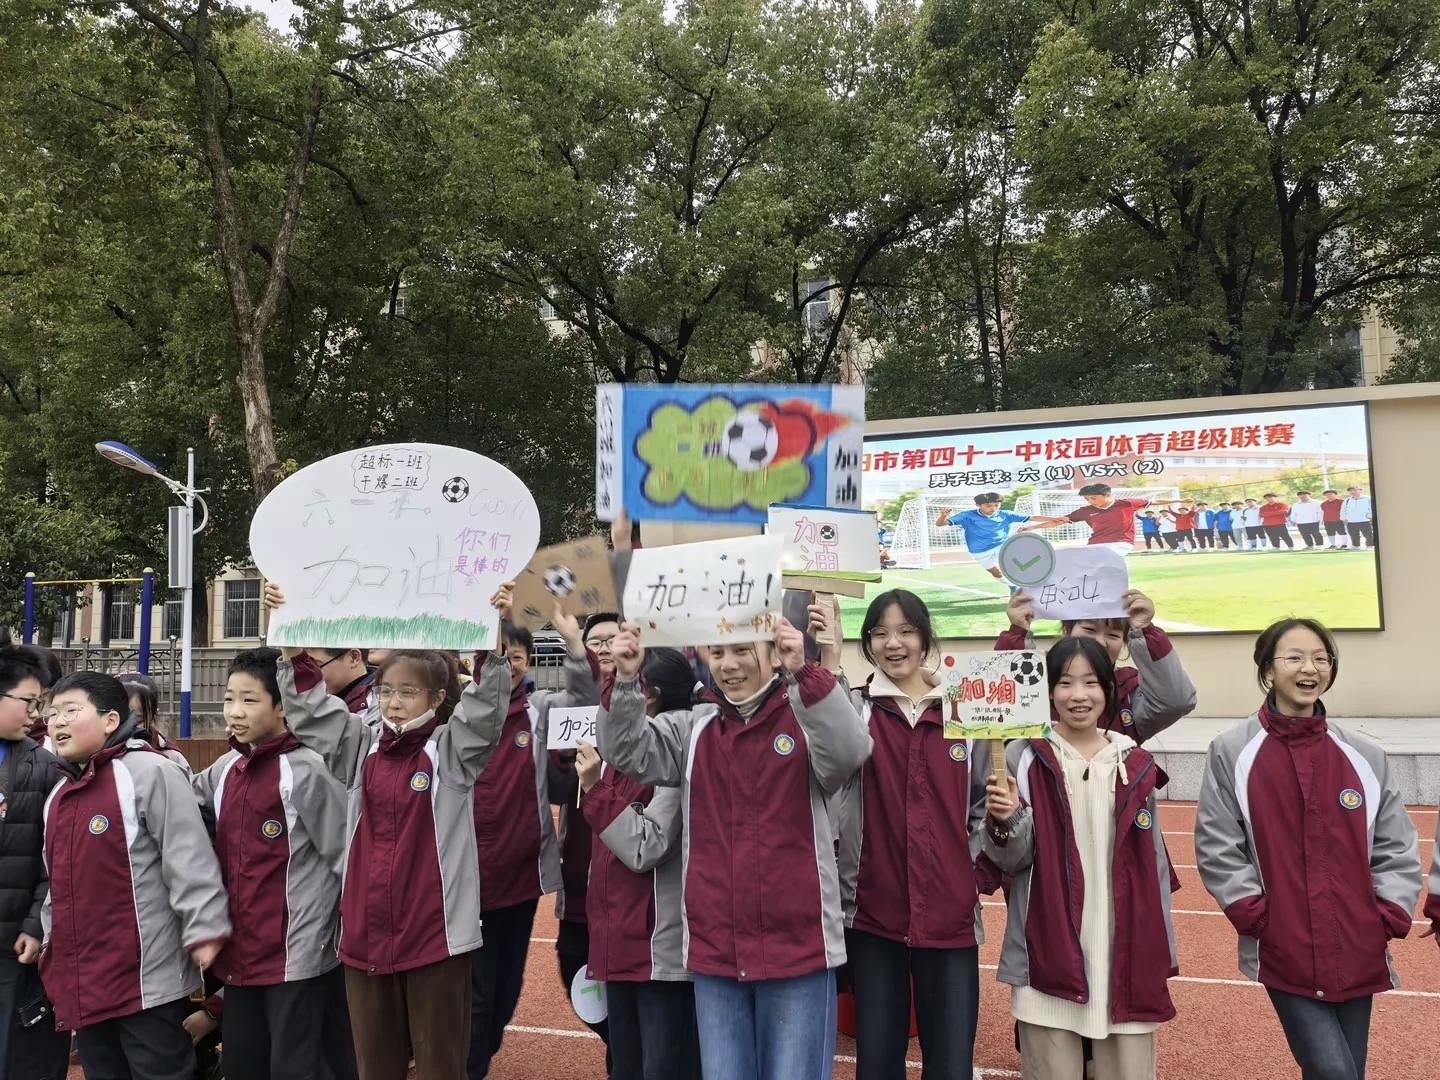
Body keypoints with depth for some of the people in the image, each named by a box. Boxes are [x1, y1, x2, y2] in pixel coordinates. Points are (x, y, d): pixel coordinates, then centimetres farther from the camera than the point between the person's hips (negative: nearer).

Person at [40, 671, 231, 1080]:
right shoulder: (59, 794, 15)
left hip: (147, 980, -8)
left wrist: (204, 930, -19)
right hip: (81, 984, 8)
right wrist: (51, 943, 22)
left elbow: (189, 858, -17)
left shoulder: (148, 772, -13)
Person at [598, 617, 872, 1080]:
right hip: (713, 948, 4)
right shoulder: (692, 728, 7)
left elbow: (848, 751, -23)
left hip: (797, 946, -3)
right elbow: (627, 752, -3)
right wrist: (626, 681, -20)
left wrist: (802, 673, -37)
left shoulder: (807, 718, -4)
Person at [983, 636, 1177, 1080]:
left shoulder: (1135, 764, 6)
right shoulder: (1025, 759, -3)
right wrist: (1006, 821, -24)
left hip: (1127, 951, 3)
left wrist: (1160, 954, 9)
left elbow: (1153, 864, 11)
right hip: (1050, 951, -2)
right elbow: (1011, 860, -3)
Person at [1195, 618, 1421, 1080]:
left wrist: (1387, 917, -1)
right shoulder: (1232, 751, -6)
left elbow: (1396, 847, 9)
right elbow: (1216, 847, -5)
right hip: (1284, 951, -3)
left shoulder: (1365, 756, 3)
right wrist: (1256, 915, -9)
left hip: (1357, 952, 4)